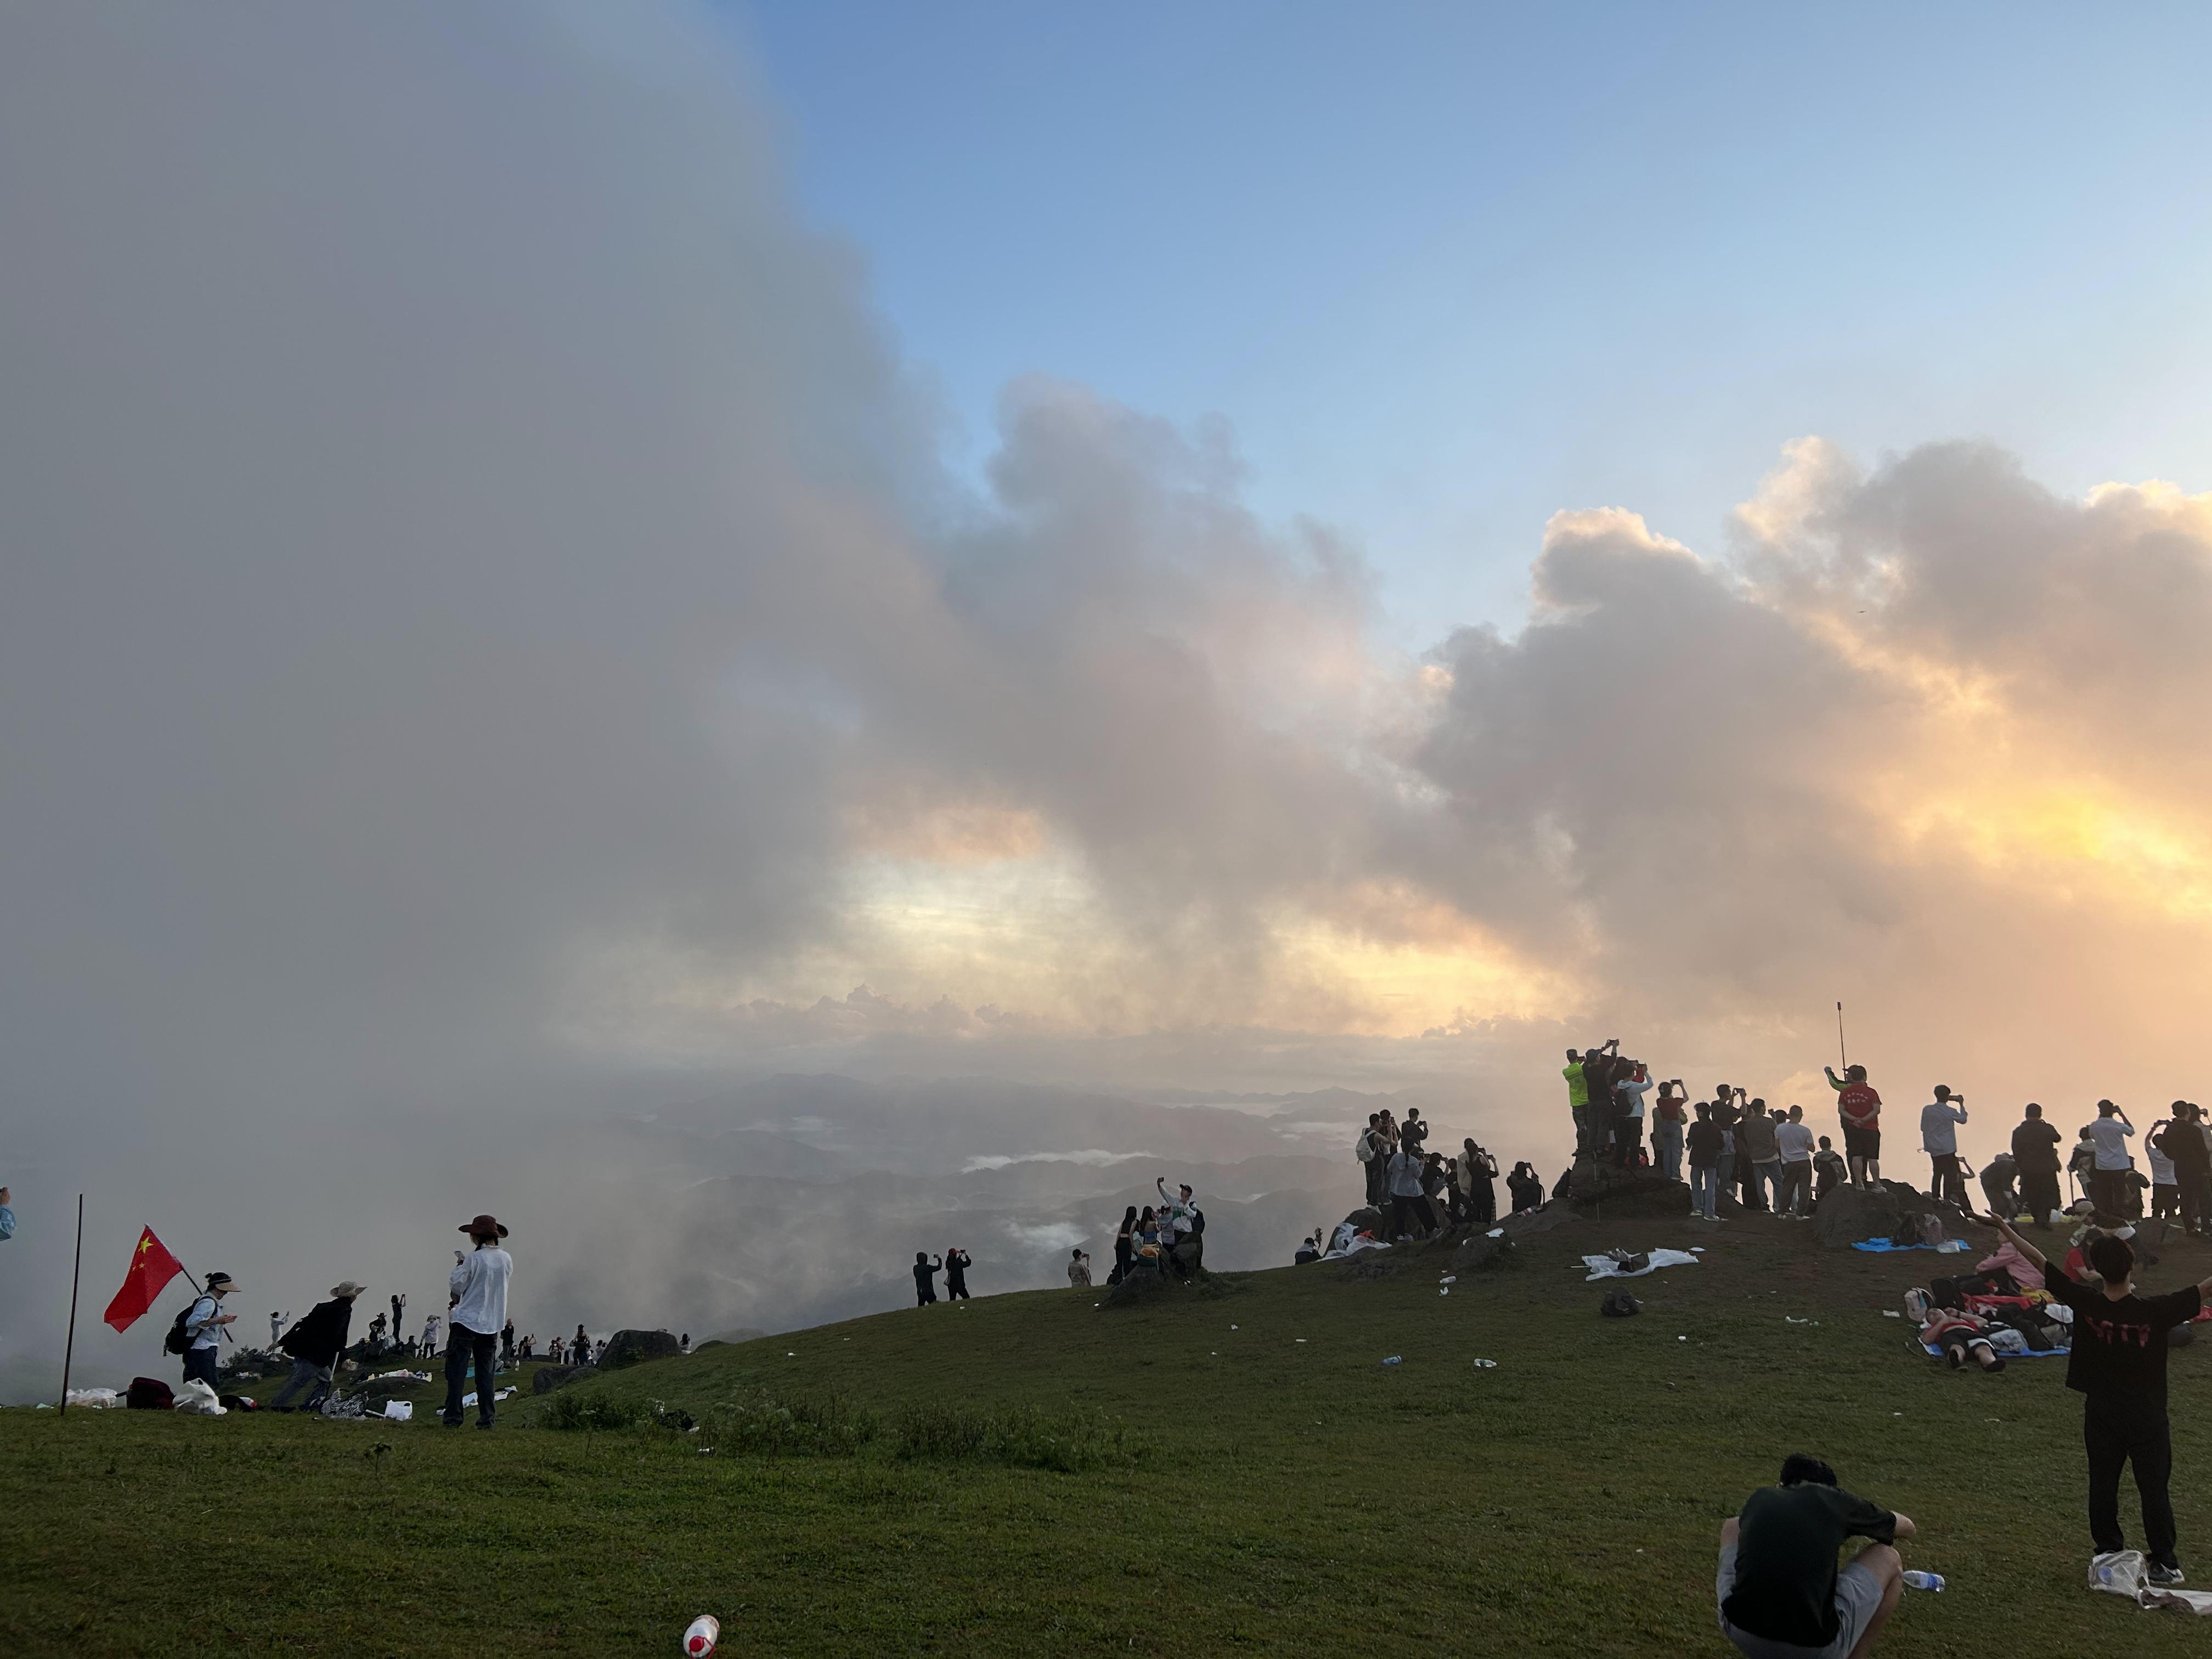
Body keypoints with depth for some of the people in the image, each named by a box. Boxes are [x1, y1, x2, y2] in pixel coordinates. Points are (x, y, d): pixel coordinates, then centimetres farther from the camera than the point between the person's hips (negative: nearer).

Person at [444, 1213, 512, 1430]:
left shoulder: (474, 1258, -14)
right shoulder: (506, 1259, 4)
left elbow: (456, 1284, -10)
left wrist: (459, 1266, 10)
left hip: (466, 1320, -5)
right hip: (492, 1324, 5)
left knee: (457, 1371, 2)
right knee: (486, 1374, 9)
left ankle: (453, 1418, -1)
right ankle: (486, 1419, 6)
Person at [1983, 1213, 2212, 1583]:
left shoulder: (2086, 1303, -14)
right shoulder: (2154, 1311, -20)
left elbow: (2041, 1262, -6)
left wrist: (2005, 1230, 3)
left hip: (2101, 1414, 3)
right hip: (2146, 1415, -2)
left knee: (2103, 1483, 13)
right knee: (2154, 1487, 6)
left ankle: (2109, 1552, 22)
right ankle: (2165, 1562, 11)